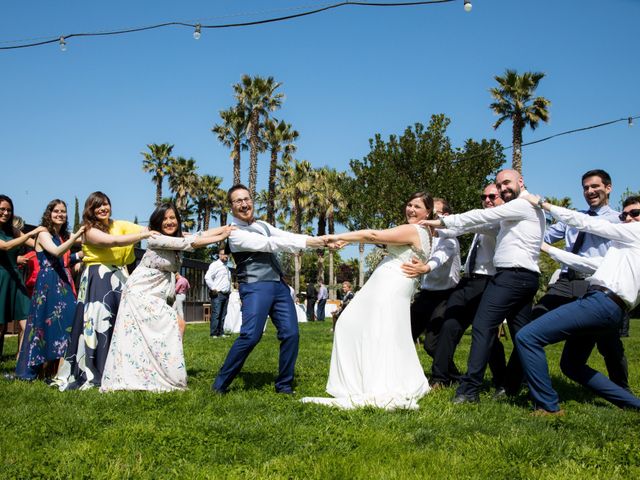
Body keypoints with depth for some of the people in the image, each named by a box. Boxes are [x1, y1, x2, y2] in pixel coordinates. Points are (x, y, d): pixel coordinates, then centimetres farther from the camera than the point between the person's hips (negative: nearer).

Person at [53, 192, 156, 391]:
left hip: (119, 279, 5)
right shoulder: (90, 230, -4)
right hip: (98, 281, -5)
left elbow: (145, 229, -3)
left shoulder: (119, 225, 10)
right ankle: (89, 374, -1)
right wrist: (143, 235, -29)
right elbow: (113, 241, -21)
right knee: (98, 323, -8)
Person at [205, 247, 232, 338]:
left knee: (223, 315, 7)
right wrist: (213, 288, -15)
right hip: (217, 294, -8)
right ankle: (213, 333, -10)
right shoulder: (215, 264, -3)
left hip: (226, 294, 8)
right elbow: (207, 277, -13)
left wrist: (229, 290, 19)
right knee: (216, 314, -11)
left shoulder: (226, 267, 23)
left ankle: (221, 333, 11)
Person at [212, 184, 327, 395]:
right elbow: (268, 244, -14)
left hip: (279, 286, 7)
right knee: (250, 335, -19)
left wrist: (319, 240, -6)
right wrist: (305, 243, -16)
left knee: (290, 333, -1)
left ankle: (284, 385, 12)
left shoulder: (263, 225, 21)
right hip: (255, 287, -7)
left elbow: (288, 236, 10)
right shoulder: (235, 232, -4)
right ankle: (221, 383, -4)